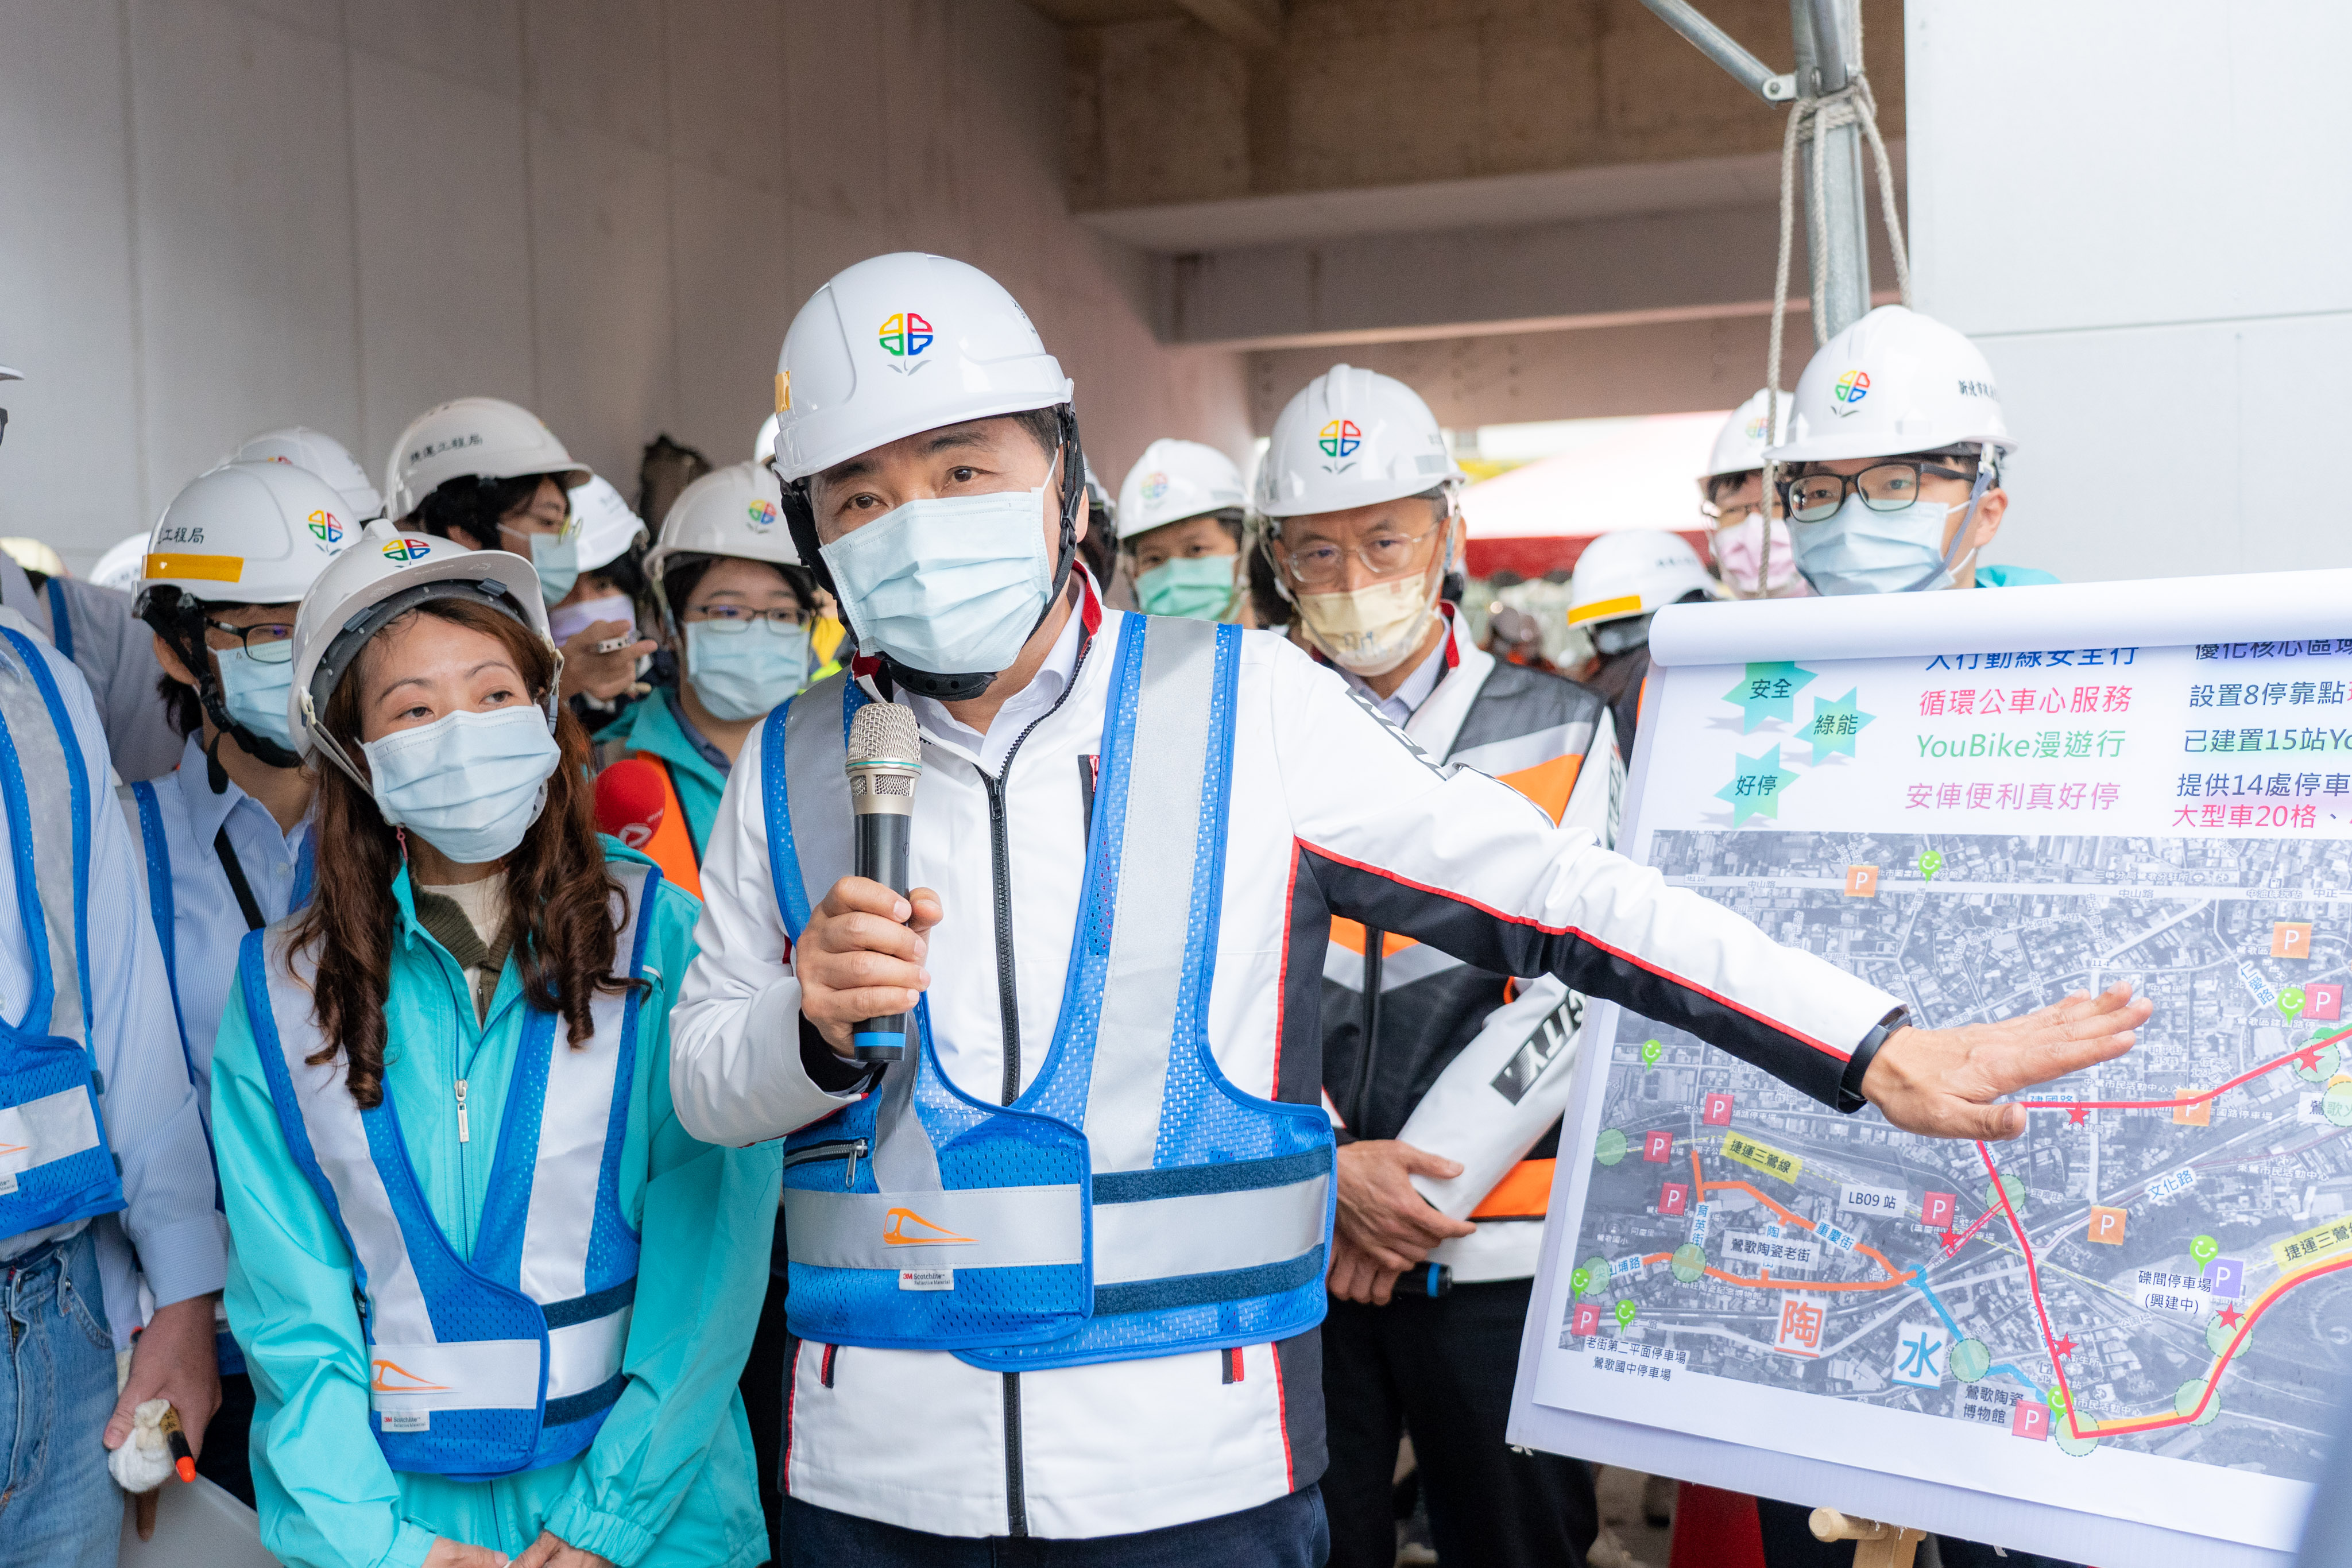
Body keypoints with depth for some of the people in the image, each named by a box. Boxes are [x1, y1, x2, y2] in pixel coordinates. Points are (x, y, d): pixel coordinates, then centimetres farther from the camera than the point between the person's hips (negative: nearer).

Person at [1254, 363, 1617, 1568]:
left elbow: (1570, 985, -3)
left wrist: (1423, 1183, -9)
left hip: (1494, 1249, 0)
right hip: (1287, 1244, 1)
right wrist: (1326, 1168, -12)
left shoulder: (1563, 733, 5)